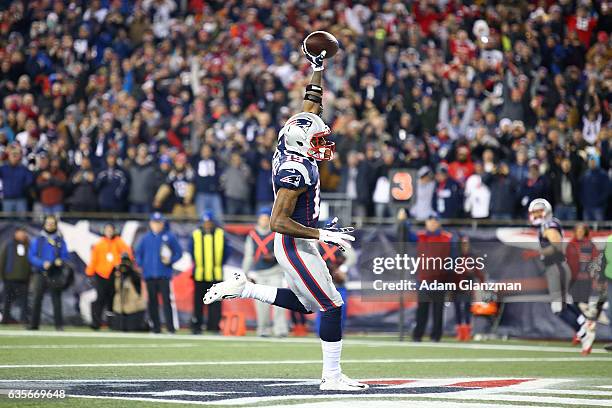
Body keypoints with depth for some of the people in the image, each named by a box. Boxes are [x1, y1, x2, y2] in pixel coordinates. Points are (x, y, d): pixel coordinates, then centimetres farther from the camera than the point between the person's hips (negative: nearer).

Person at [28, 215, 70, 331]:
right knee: (37, 299, 2)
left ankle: (59, 324, -2)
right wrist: (42, 263, -14)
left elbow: (65, 256, 5)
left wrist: (60, 261, -17)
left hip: (55, 275, -1)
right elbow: (31, 256, 1)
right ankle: (33, 324, 8)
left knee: (56, 299, -4)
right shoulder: (38, 240, 6)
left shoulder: (60, 241, 6)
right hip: (40, 274, 1)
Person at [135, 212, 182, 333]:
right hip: (149, 274, 3)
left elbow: (178, 252, 4)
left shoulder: (169, 237, 2)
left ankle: (171, 327, -11)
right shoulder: (146, 238, 11)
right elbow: (138, 252, 19)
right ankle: (155, 327, 10)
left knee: (167, 300, -11)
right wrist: (140, 264, 5)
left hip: (164, 274, -3)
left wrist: (170, 260, -11)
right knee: (152, 301, 5)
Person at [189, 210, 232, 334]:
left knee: (215, 302, -2)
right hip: (199, 274, 0)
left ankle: (214, 326, 1)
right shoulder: (196, 234, 4)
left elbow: (227, 250, 10)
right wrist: (197, 263, 9)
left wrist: (220, 263, 6)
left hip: (216, 274, 0)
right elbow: (191, 250, 13)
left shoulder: (220, 234, 4)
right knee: (198, 302, 3)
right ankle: (196, 327, 7)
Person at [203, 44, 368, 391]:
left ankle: (243, 288, 22)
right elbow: (278, 221, -26)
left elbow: (312, 107, 16)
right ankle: (332, 376, 0)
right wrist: (323, 235, -27)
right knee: (332, 307, -6)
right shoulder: (296, 170, -23)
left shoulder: (296, 153, 3)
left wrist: (318, 69, 14)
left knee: (303, 303, 23)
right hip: (295, 246, -10)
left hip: (299, 244, 10)